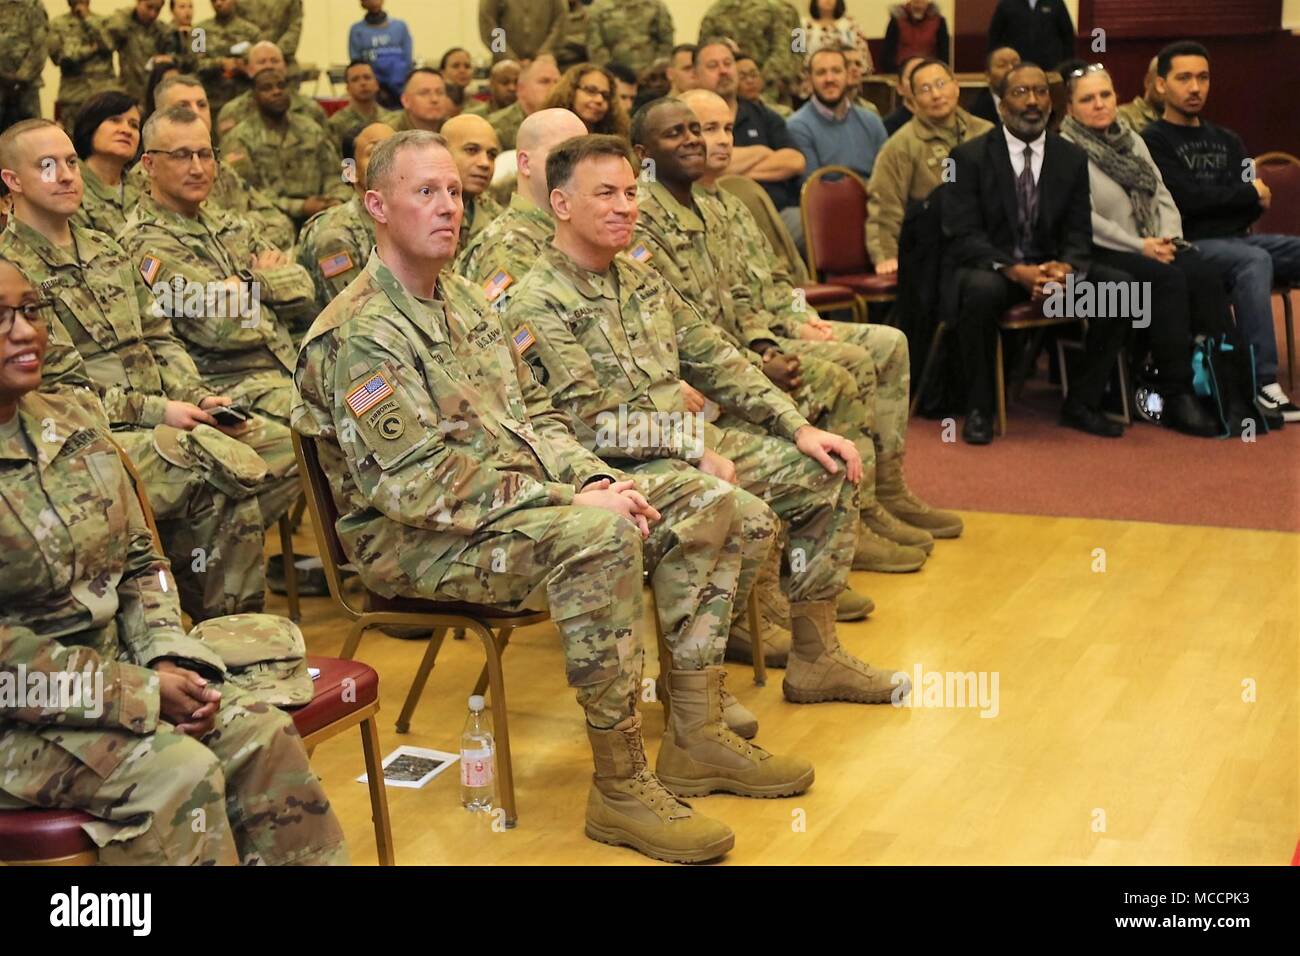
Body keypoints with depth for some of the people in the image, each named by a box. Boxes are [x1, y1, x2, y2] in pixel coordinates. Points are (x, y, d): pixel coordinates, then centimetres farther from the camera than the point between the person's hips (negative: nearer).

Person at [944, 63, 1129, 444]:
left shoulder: (1072, 158, 8)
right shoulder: (969, 157, -4)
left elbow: (1078, 233, 5)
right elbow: (962, 236, -12)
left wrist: (1065, 268, -21)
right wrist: (1016, 271, -27)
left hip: (1051, 266, 4)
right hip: (990, 267, -4)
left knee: (1121, 287, -19)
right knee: (981, 291, -39)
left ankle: (1081, 403, -5)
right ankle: (979, 409, -20)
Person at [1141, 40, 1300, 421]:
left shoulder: (1226, 141, 24)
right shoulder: (1153, 142, 3)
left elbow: (1256, 204, 13)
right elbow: (1187, 198, -11)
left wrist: (1215, 201, -7)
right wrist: (1249, 193, 3)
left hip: (1237, 238, 7)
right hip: (1191, 246, -7)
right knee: (1254, 261, -35)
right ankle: (1262, 385, -38)